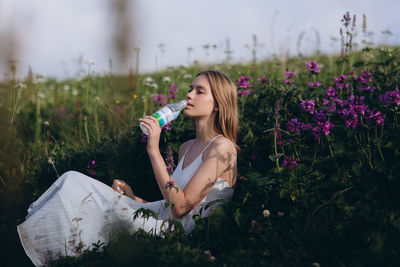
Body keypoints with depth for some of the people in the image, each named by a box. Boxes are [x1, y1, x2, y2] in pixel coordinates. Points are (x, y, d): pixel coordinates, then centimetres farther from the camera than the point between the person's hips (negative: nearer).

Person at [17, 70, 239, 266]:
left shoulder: (222, 147, -10)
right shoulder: (187, 147, 17)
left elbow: (180, 207, -19)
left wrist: (154, 151, -20)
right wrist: (133, 198, 5)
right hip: (158, 220, 8)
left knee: (73, 186, -17)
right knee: (72, 180, -7)